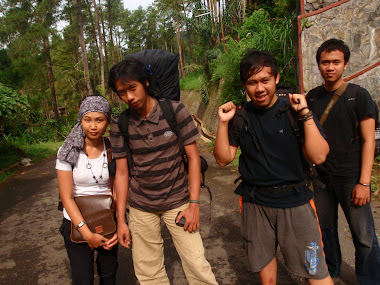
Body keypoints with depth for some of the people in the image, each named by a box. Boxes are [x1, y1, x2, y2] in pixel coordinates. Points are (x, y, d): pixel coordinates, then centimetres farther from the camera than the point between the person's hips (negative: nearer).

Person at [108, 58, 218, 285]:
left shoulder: (175, 111, -10)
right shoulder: (120, 124, -4)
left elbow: (193, 157, -7)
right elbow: (122, 172, 0)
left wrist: (194, 204, -11)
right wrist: (121, 220, 0)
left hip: (177, 201, -2)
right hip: (140, 205, 2)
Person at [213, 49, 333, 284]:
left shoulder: (293, 109, -7)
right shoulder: (240, 116, 0)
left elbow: (318, 157, -15)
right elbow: (224, 159, -1)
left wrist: (305, 114, -21)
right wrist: (223, 123, -12)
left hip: (294, 201, -2)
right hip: (255, 202, 3)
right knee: (264, 263, 20)